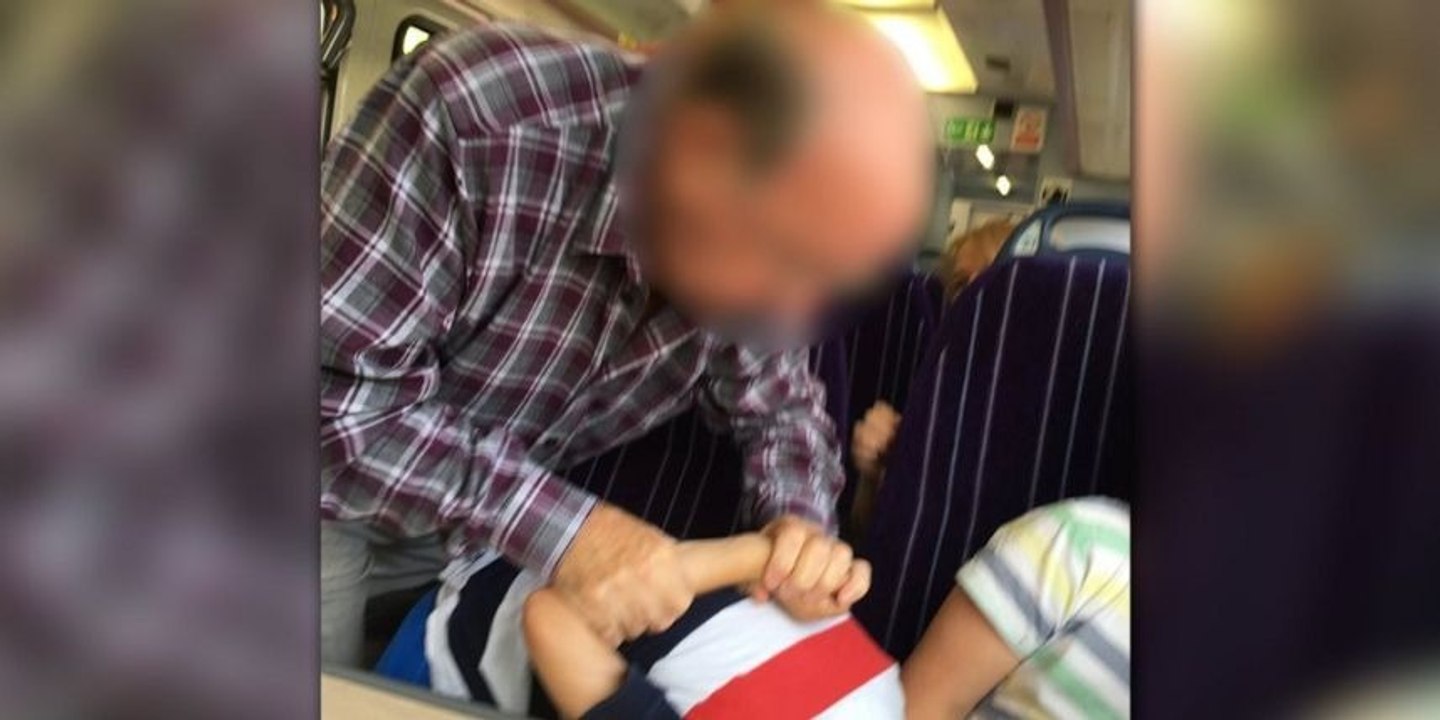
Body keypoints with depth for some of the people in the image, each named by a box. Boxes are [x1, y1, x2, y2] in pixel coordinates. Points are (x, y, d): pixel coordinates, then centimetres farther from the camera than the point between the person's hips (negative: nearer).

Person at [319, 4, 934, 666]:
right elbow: (337, 384, -35)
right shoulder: (474, 113, -37)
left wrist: (800, 518, -23)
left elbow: (777, 404, -3)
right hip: (339, 500, -3)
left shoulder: (743, 258, -18)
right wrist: (553, 524, -39)